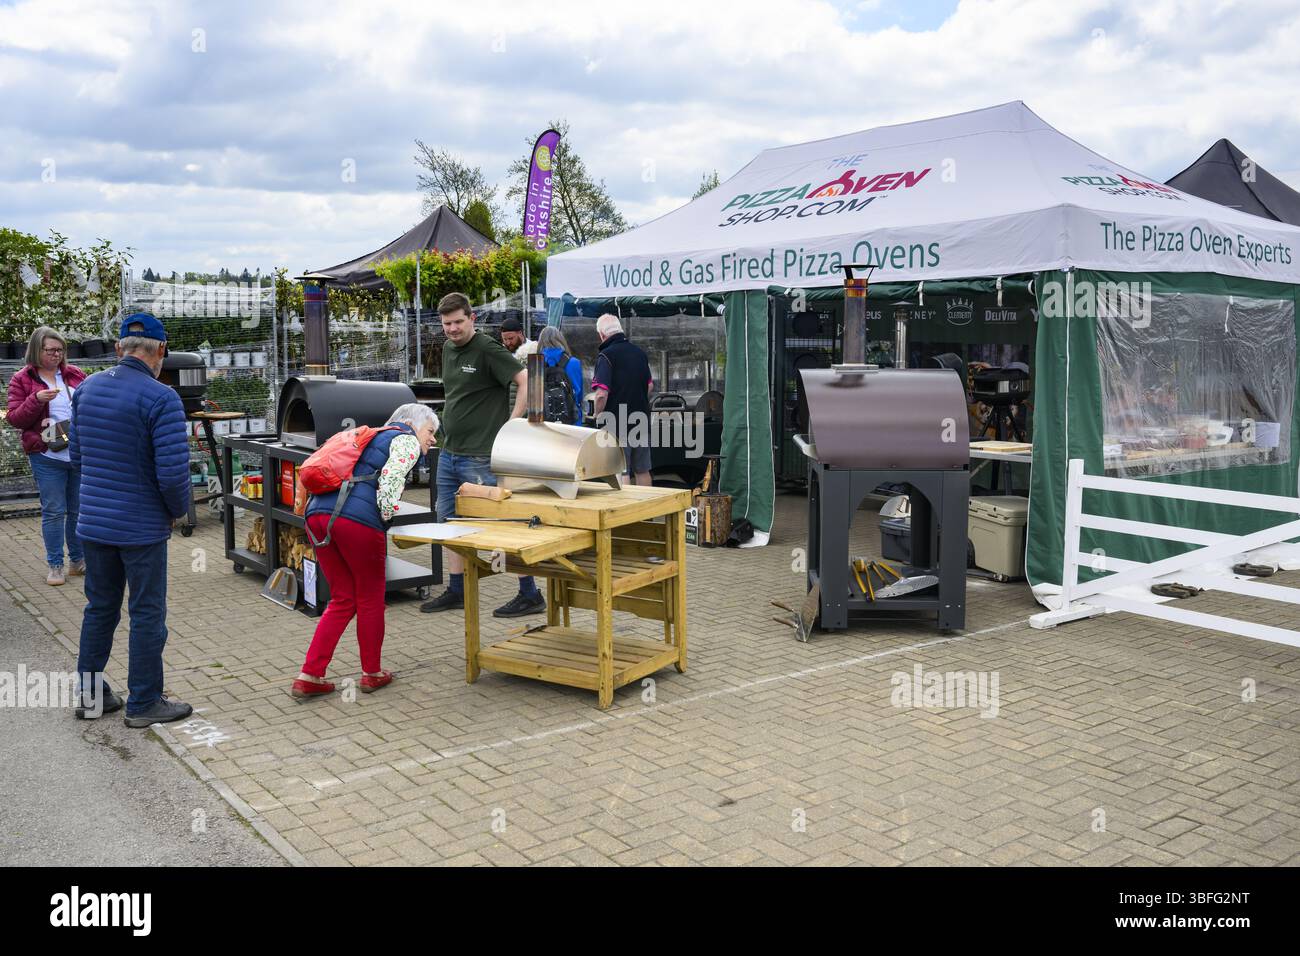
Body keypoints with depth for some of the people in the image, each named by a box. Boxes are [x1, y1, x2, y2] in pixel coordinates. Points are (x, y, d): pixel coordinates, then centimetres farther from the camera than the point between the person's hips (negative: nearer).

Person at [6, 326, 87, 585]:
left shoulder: (75, 374, 8)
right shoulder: (22, 380, 1)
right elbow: (14, 419, -3)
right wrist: (36, 400, -19)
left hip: (81, 454, 3)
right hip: (47, 458, -3)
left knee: (80, 509, 11)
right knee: (53, 511, 1)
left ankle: (78, 560, 24)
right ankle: (55, 565, 12)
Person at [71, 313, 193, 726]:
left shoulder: (87, 388, 4)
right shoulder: (161, 398, -18)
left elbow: (77, 455, 13)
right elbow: (173, 471, -21)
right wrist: (177, 510, -3)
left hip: (93, 522, 7)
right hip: (142, 527, -6)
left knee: (99, 608, 18)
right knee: (147, 614, 6)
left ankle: (91, 695, 29)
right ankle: (143, 704, 15)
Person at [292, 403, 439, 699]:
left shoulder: (372, 438, 33)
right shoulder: (406, 441, 8)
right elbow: (391, 478, -12)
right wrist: (387, 514, -2)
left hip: (318, 512, 8)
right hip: (358, 519, -8)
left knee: (342, 600, 15)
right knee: (370, 598, 9)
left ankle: (309, 677, 10)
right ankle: (372, 674, 21)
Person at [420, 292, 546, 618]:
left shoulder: (487, 349, -12)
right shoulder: (448, 349, 14)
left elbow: (527, 381, -18)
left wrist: (510, 425, -18)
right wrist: (450, 425, 15)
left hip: (481, 457, -9)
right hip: (449, 453, 9)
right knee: (448, 520, 15)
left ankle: (530, 595, 4)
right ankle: (456, 591, 27)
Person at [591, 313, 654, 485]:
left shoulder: (606, 356, -15)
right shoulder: (640, 352, 8)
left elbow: (602, 394, -22)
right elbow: (650, 386, 19)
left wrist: (598, 417, -9)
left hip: (617, 424, -7)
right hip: (642, 422, 7)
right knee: (643, 471, 17)